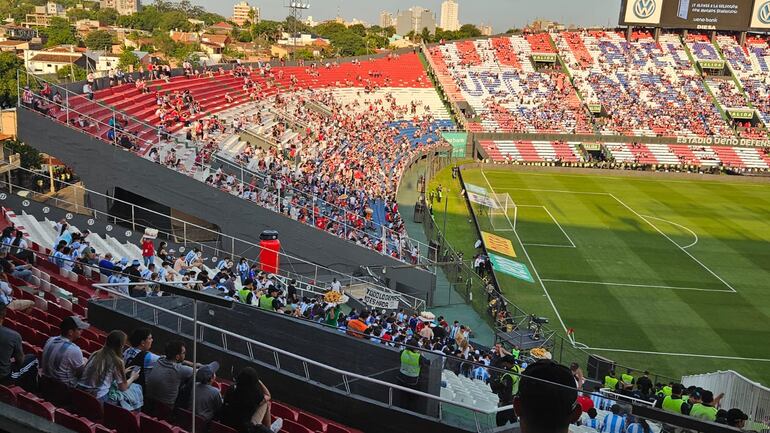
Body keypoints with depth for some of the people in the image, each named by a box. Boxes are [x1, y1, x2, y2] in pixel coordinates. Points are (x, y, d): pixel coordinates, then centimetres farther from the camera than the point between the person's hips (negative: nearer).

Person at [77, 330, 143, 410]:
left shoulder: (96, 354, 6)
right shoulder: (116, 361, -11)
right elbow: (123, 387, -2)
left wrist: (123, 372, 27)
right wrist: (132, 378, 18)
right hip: (99, 398, -7)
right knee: (136, 389, 12)